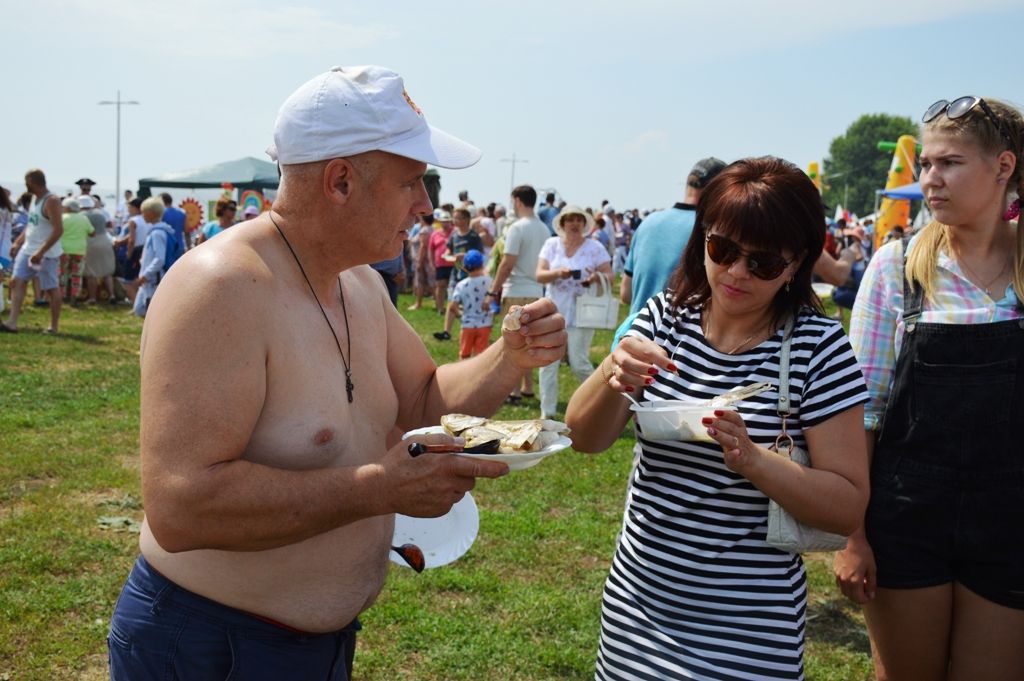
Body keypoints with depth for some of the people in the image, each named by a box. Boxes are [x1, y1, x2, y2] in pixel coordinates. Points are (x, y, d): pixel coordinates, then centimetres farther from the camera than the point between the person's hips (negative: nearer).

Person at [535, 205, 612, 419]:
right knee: (547, 362, 1)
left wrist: (597, 277, -24)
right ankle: (547, 413, 10)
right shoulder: (552, 244, 5)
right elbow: (539, 275, -2)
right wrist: (557, 272, -22)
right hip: (553, 312, 3)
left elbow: (609, 276, -1)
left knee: (579, 364, -5)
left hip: (581, 313, -2)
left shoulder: (594, 247, 0)